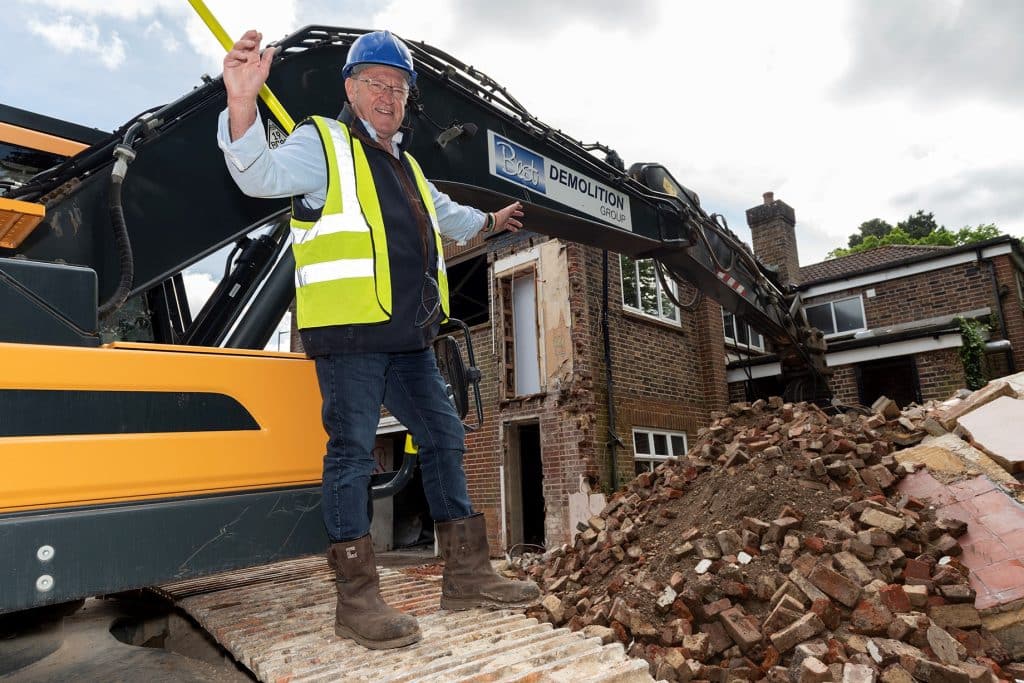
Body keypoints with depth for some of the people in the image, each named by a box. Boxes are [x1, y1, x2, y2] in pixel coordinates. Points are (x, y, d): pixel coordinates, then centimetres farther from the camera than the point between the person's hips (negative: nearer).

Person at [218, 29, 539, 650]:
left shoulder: (406, 166, 27)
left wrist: (488, 221, 57)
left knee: (444, 439, 7)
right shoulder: (323, 143, 4)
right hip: (349, 328, -8)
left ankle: (468, 574, 18)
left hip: (410, 335, 8)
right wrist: (242, 103, -31)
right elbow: (261, 175, -14)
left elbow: (442, 214, 44)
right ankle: (358, 598, 3)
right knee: (352, 449, -7)